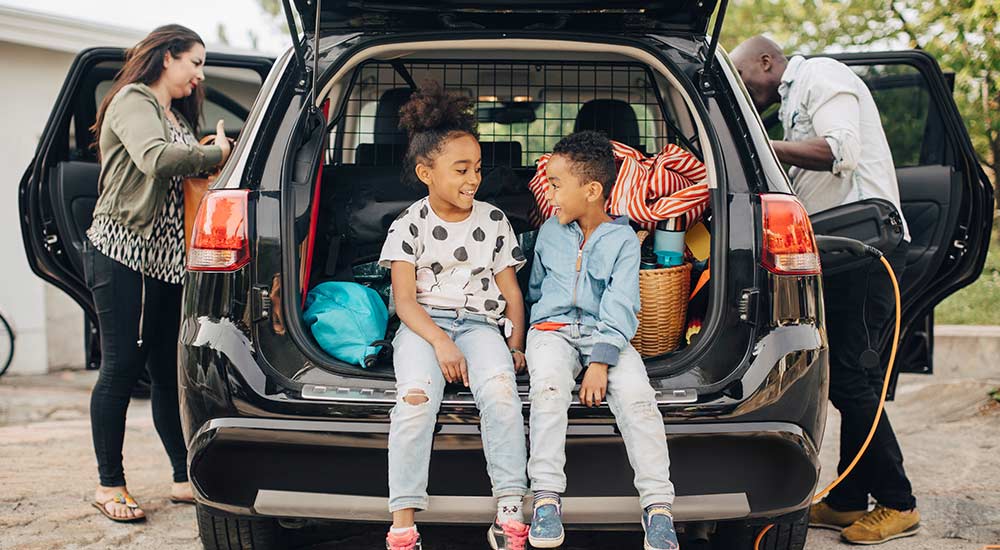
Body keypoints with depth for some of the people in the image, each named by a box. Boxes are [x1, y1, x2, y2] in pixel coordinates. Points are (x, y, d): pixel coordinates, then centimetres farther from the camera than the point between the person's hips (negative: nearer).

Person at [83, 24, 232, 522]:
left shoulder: (178, 117, 24)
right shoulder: (132, 100, -5)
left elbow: (185, 179, 17)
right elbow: (156, 159, -23)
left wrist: (213, 155, 0)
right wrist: (216, 154, -12)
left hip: (166, 258, 8)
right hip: (121, 253, -8)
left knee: (169, 372, 8)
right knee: (121, 369, -5)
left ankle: (184, 479, 13)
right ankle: (110, 485, 4)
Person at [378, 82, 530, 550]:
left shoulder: (493, 222, 11)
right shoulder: (410, 225, 4)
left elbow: (511, 290, 13)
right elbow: (404, 298, -3)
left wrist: (515, 342, -3)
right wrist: (440, 342, -19)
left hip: (480, 323, 2)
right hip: (423, 323, -1)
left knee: (500, 391, -31)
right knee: (416, 396, -32)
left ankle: (509, 512, -28)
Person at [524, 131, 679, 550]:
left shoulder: (622, 240, -1)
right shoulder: (550, 233, 13)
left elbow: (620, 307, -10)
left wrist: (600, 361, -20)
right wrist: (527, 332, 20)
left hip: (606, 333, -2)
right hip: (552, 328, 2)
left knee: (637, 395, -28)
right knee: (549, 387, -32)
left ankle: (657, 504, -27)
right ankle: (546, 496, -31)